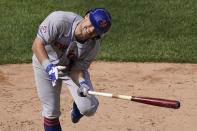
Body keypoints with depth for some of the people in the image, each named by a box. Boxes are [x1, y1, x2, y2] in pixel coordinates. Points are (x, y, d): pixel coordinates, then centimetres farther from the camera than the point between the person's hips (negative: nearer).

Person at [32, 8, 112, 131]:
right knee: (51, 111, -1)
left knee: (88, 109, -12)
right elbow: (37, 44, -34)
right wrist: (49, 67, -47)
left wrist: (82, 83, -38)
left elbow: (77, 69, -17)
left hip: (73, 67, 1)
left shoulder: (94, 46, -26)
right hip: (45, 61, -1)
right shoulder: (59, 19, -36)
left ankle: (77, 108, 26)